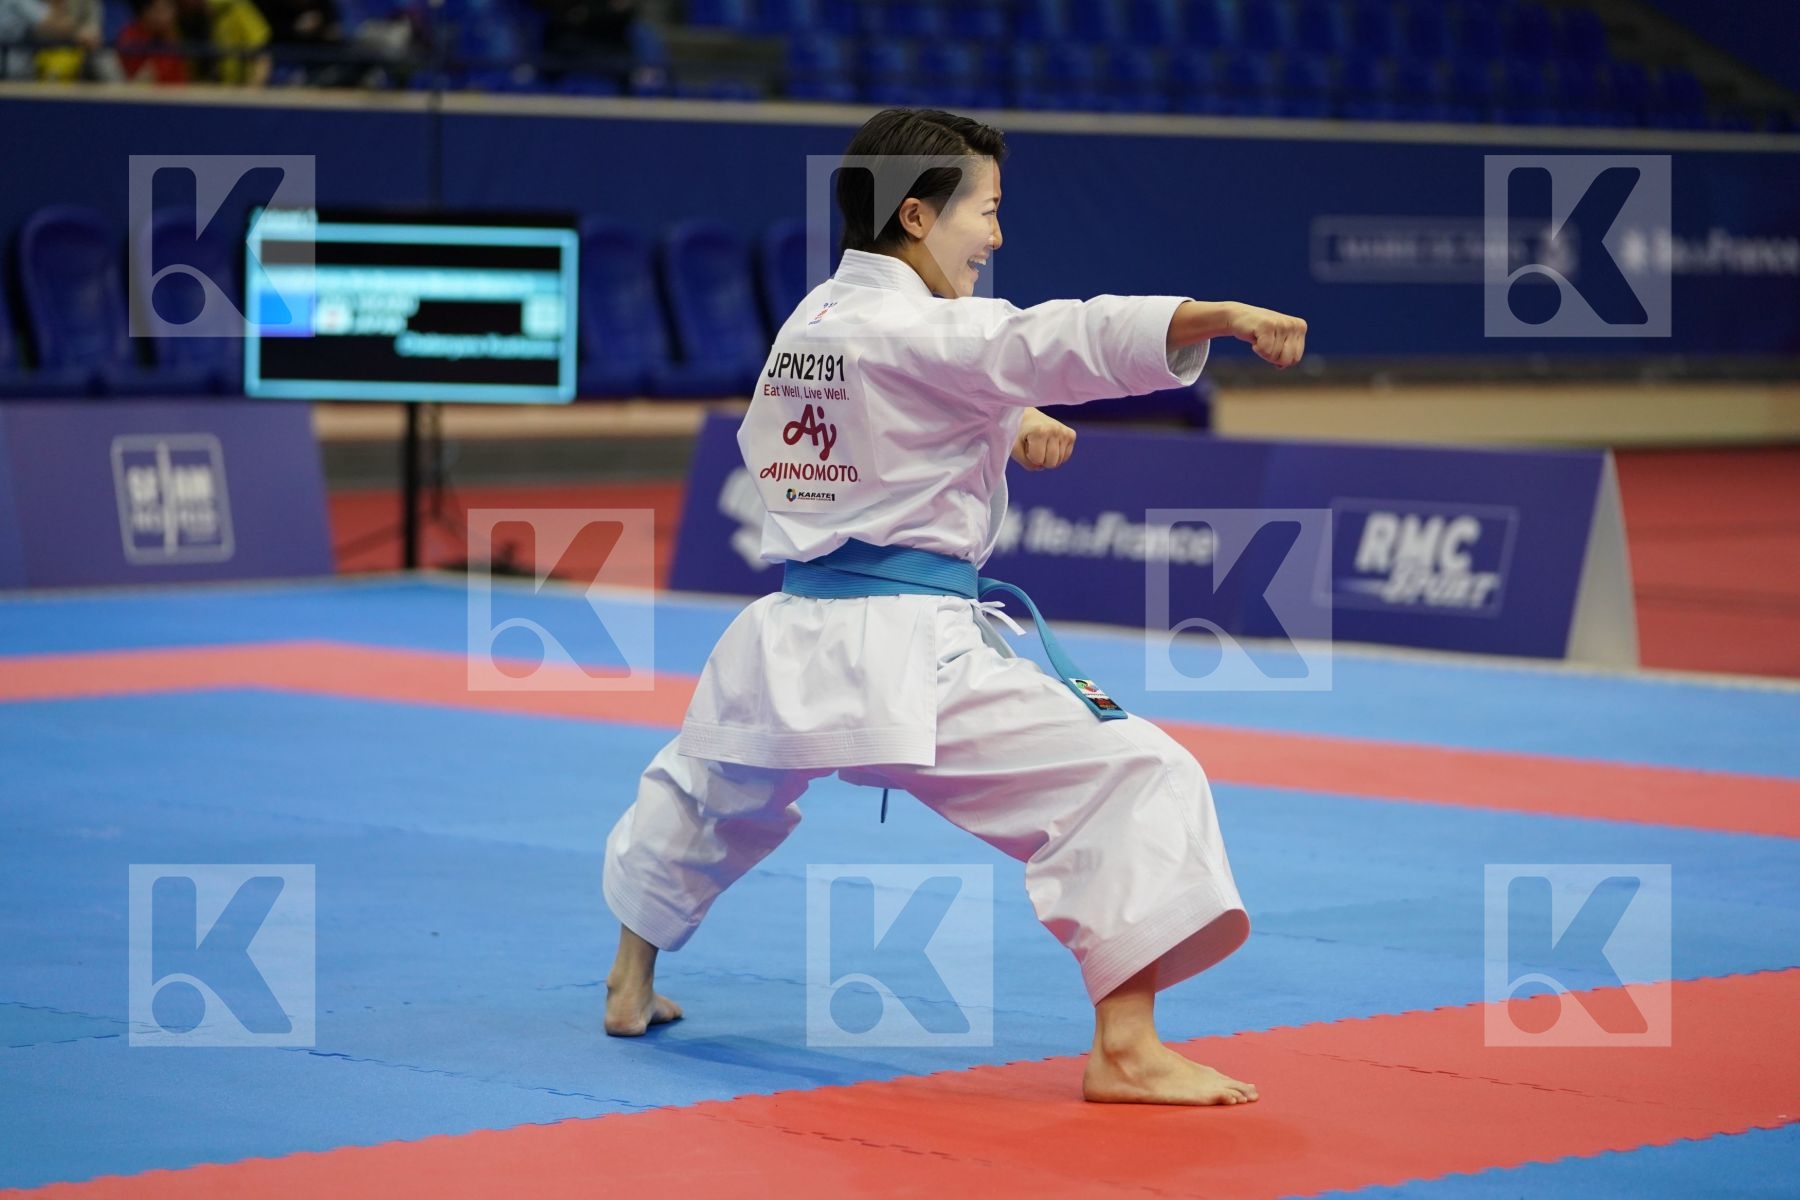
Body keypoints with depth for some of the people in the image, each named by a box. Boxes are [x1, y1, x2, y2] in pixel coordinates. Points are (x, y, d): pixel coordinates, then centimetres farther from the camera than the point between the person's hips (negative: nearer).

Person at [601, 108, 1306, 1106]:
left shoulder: (806, 324, 14)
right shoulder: (924, 330, -12)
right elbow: (1061, 338, -27)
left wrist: (997, 429, 19)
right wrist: (1223, 316, -39)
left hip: (785, 645, 9)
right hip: (907, 651, -9)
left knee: (706, 791, 36)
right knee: (1131, 778, -12)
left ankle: (631, 981, 53)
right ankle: (1127, 1049, -22)